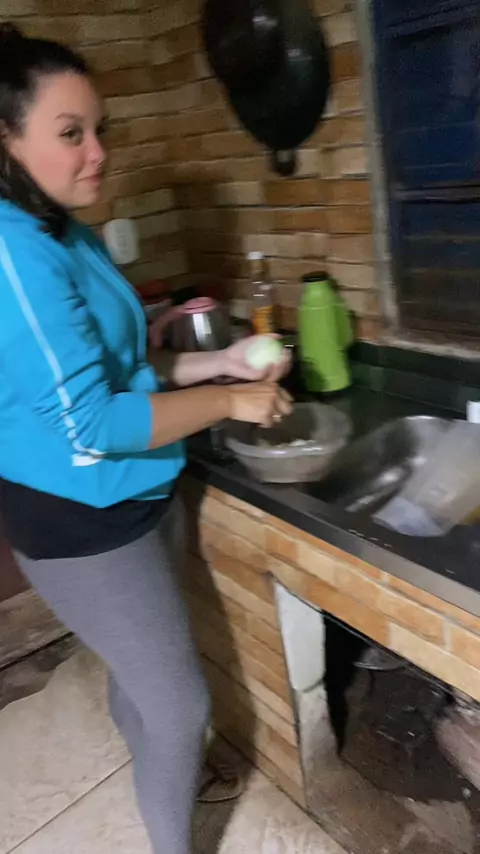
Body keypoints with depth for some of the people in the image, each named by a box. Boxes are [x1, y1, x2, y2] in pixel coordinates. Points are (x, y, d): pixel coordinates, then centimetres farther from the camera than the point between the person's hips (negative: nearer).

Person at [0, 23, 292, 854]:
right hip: (82, 521, -8)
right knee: (180, 702, 7)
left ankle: (152, 765, 56)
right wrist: (230, 403, -18)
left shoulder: (68, 234, 5)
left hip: (135, 498, 9)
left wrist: (221, 362, 2)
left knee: (143, 668, 28)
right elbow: (89, 426, -27)